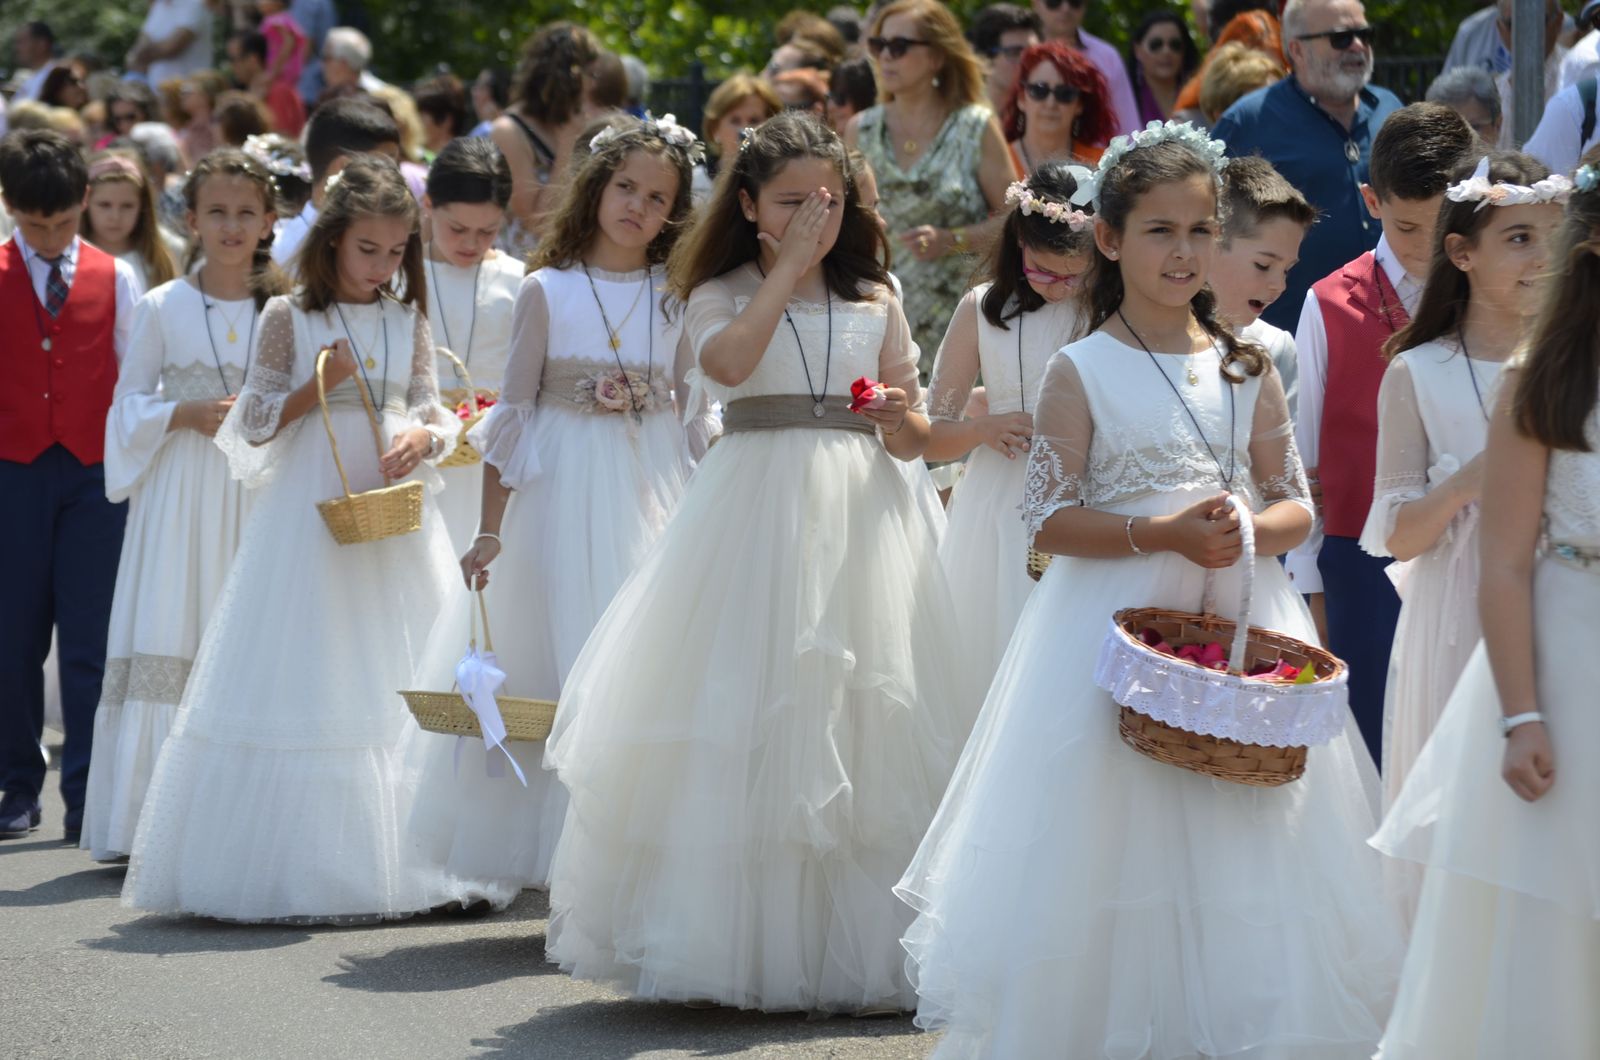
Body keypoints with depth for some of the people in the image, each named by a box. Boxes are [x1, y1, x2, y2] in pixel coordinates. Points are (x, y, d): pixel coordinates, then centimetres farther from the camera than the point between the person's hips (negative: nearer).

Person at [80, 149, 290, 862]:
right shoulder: (161, 309, 4)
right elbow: (130, 402, 8)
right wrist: (187, 414, -9)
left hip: (259, 488, 1)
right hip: (181, 488, -1)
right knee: (170, 650, -5)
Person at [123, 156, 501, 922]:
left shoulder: (407, 320, 8)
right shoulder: (289, 318, -2)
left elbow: (432, 413, 10)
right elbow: (256, 423, -2)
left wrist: (423, 437, -12)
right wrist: (320, 384, -15)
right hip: (310, 506, -4)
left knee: (401, 681, 3)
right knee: (303, 681, -6)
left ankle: (400, 862, 8)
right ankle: (301, 867, -2)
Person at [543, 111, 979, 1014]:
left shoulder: (874, 301, 12)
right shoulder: (722, 295, 6)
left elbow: (915, 439, 13)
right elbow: (730, 362, -18)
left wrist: (902, 416, -10)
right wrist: (787, 267, -12)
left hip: (860, 520, 2)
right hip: (756, 521, -2)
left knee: (861, 731, -2)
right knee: (748, 729, -4)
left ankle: (860, 952, 4)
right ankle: (741, 947, 3)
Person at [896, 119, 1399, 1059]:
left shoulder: (1247, 369, 7)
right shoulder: (1082, 373, -3)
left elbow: (1297, 507, 9)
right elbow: (1049, 520, -7)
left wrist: (1249, 528, -13)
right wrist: (1161, 534, -18)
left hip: (1240, 619, 3)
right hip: (1116, 623, -3)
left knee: (1240, 851, 4)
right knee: (1116, 855, -1)